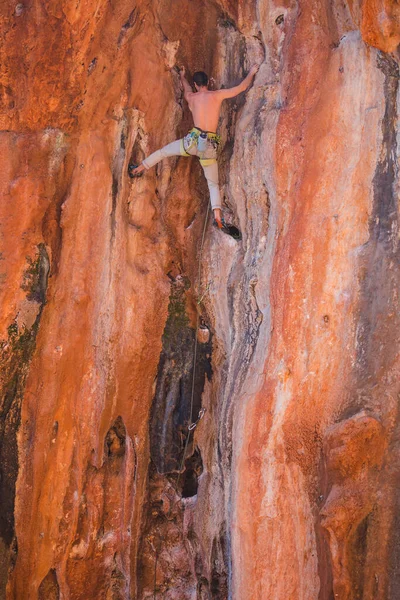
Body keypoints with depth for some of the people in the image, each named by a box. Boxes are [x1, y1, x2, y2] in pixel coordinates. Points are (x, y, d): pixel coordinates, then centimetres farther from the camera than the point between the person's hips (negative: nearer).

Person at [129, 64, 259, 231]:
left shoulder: (191, 97, 9)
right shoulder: (217, 95, 1)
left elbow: (187, 88, 35)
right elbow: (242, 87, 4)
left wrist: (182, 76, 57)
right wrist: (251, 73, 22)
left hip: (193, 141, 1)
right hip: (210, 146, 0)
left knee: (163, 151, 26)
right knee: (213, 184, 8)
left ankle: (138, 170, 38)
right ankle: (218, 216, -9)